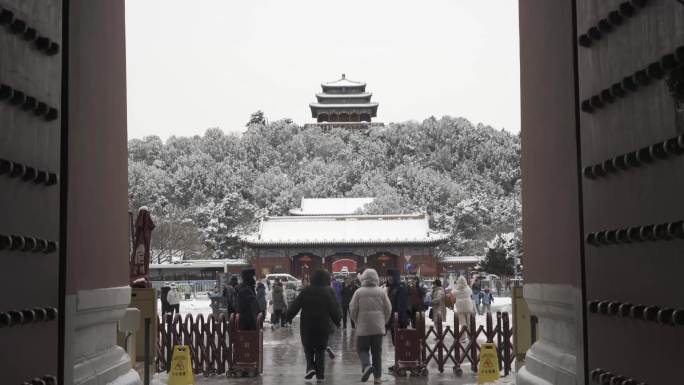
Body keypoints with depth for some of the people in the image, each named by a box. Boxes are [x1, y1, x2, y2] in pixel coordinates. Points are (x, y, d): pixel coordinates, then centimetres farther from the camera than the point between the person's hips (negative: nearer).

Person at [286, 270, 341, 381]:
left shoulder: (305, 291, -2)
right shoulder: (327, 293, -4)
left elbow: (295, 306, -1)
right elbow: (334, 310, -1)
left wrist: (288, 317, 9)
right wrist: (338, 322, 13)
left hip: (307, 327, 0)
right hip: (322, 327, 0)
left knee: (308, 348, 15)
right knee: (320, 351, 10)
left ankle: (310, 367, -7)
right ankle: (320, 375, 8)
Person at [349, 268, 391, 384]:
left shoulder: (359, 292, -4)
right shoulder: (381, 292, 1)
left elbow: (352, 309, -3)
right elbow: (388, 309, 3)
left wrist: (357, 322, 13)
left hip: (363, 327, -2)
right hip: (378, 327, 2)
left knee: (362, 349, 8)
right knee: (377, 351, 9)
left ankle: (366, 365, -19)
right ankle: (377, 377, 9)